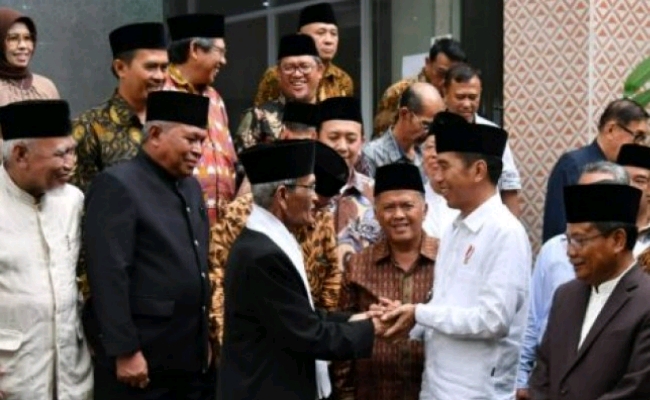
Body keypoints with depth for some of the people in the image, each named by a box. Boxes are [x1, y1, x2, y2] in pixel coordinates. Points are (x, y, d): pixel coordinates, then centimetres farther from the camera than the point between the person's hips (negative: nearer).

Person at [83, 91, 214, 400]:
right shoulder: (117, 185, -10)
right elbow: (109, 277, -16)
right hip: (142, 358, -8)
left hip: (193, 357, 8)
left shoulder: (191, 186, 15)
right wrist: (125, 352, -19)